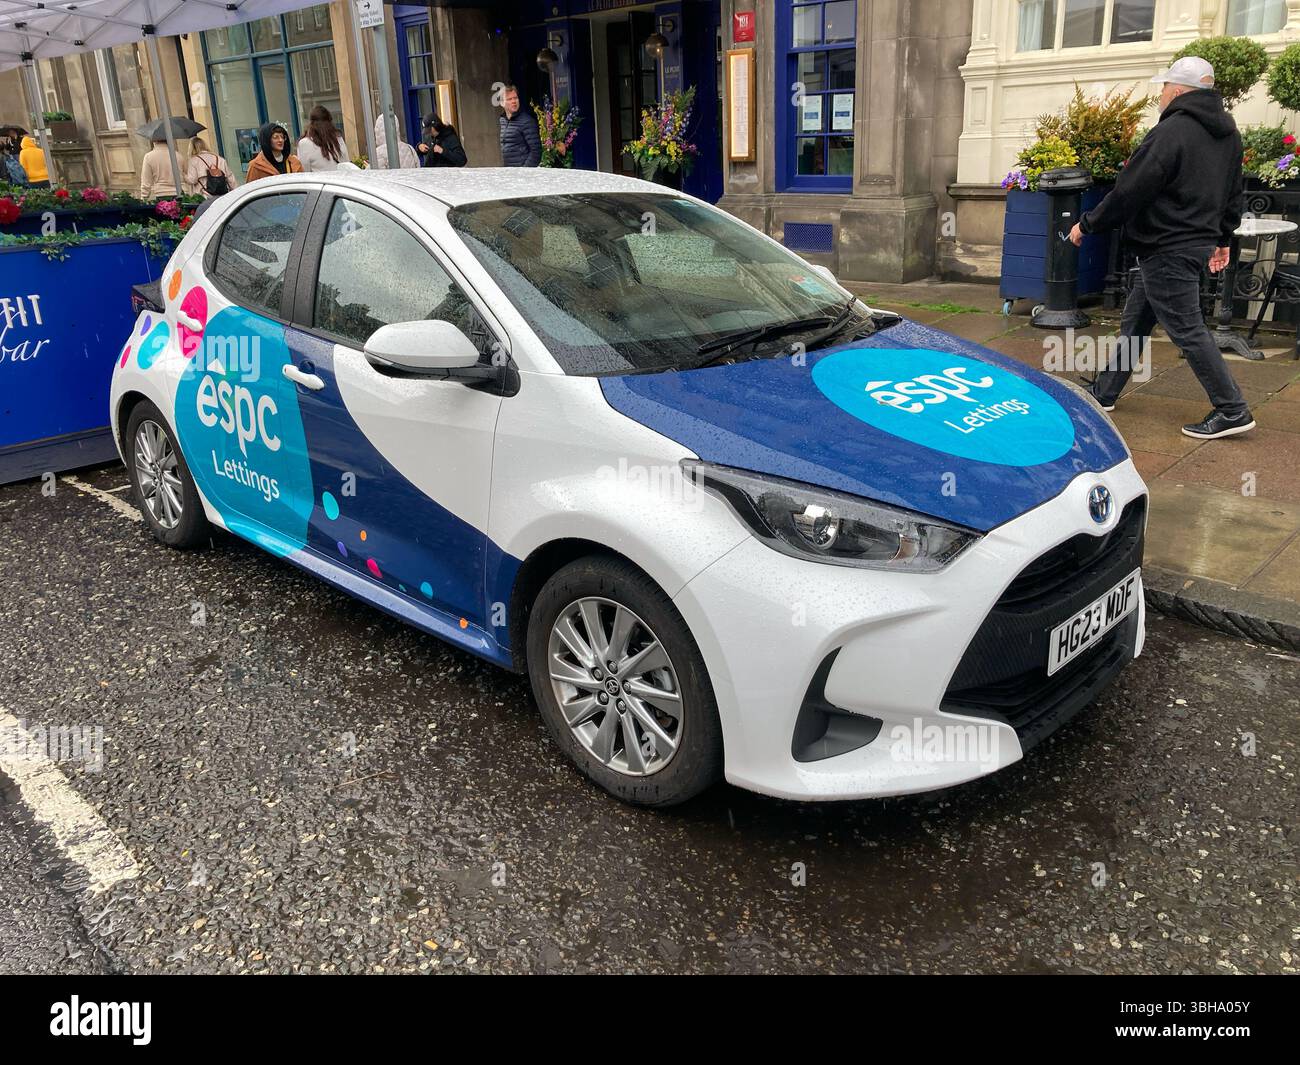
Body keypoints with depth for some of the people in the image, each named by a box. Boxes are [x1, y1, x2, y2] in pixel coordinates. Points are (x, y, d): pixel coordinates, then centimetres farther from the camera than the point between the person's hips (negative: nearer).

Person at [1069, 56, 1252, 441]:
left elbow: (1129, 192, -19)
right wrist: (1222, 239, 29)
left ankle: (1232, 411, -3)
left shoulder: (1171, 131, -18)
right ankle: (1104, 392, 27)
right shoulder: (1228, 133, 12)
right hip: (1197, 241, 10)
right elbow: (1232, 195, 19)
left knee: (1187, 330, -5)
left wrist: (1087, 224, -8)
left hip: (1167, 249, -10)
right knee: (1135, 322, 17)